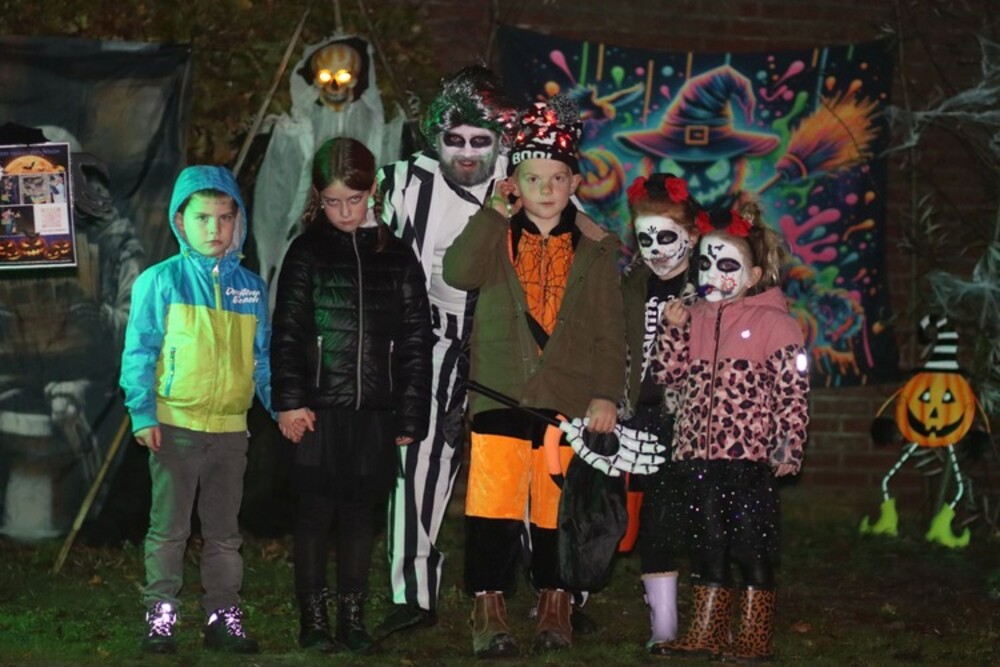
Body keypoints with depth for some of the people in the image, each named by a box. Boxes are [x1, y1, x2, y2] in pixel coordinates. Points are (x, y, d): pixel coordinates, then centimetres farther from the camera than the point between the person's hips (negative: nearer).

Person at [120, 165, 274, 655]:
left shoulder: (251, 288, 8)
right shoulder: (160, 282, -4)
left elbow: (263, 357, 13)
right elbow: (139, 352, -5)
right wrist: (143, 414, -11)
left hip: (231, 428, 4)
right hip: (176, 426, -4)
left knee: (225, 532, 11)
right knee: (168, 530, 1)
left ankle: (223, 618, 18)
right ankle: (160, 619, 7)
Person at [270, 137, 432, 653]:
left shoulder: (396, 257, 6)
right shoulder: (306, 253, 1)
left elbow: (415, 340, 7)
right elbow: (286, 333, -2)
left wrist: (411, 416, 2)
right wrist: (289, 401, -11)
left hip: (375, 413, 2)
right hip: (319, 408, -2)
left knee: (362, 512, 8)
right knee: (316, 511, 3)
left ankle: (352, 615, 17)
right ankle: (313, 615, 11)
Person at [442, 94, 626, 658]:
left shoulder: (594, 250, 8)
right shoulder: (496, 237, 7)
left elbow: (609, 331, 8)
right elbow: (459, 272, -14)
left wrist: (606, 395, -1)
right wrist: (495, 213, -8)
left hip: (569, 397, 1)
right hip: (501, 393, -1)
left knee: (558, 506, 6)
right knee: (495, 505, -9)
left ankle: (556, 609, 19)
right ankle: (490, 612, -3)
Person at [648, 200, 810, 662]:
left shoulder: (773, 322, -6)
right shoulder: (697, 317, 13)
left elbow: (792, 392, -9)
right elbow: (667, 374, 13)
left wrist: (787, 448, -13)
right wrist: (673, 329, -1)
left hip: (749, 455, -6)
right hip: (700, 453, 6)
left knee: (752, 547, 1)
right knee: (707, 545, 13)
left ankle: (755, 639, 8)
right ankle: (705, 634, 20)